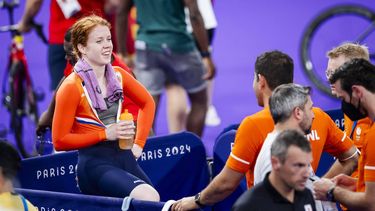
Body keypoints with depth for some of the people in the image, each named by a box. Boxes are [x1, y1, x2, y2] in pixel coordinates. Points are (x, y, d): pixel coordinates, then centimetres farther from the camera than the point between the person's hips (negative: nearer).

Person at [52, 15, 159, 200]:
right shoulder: (71, 87, -9)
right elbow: (60, 141, -9)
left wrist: (139, 143, 16)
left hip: (125, 157, 7)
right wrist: (105, 134, -14)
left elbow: (147, 103, 26)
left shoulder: (118, 76, 8)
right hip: (95, 163, -7)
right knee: (149, 198, -31)